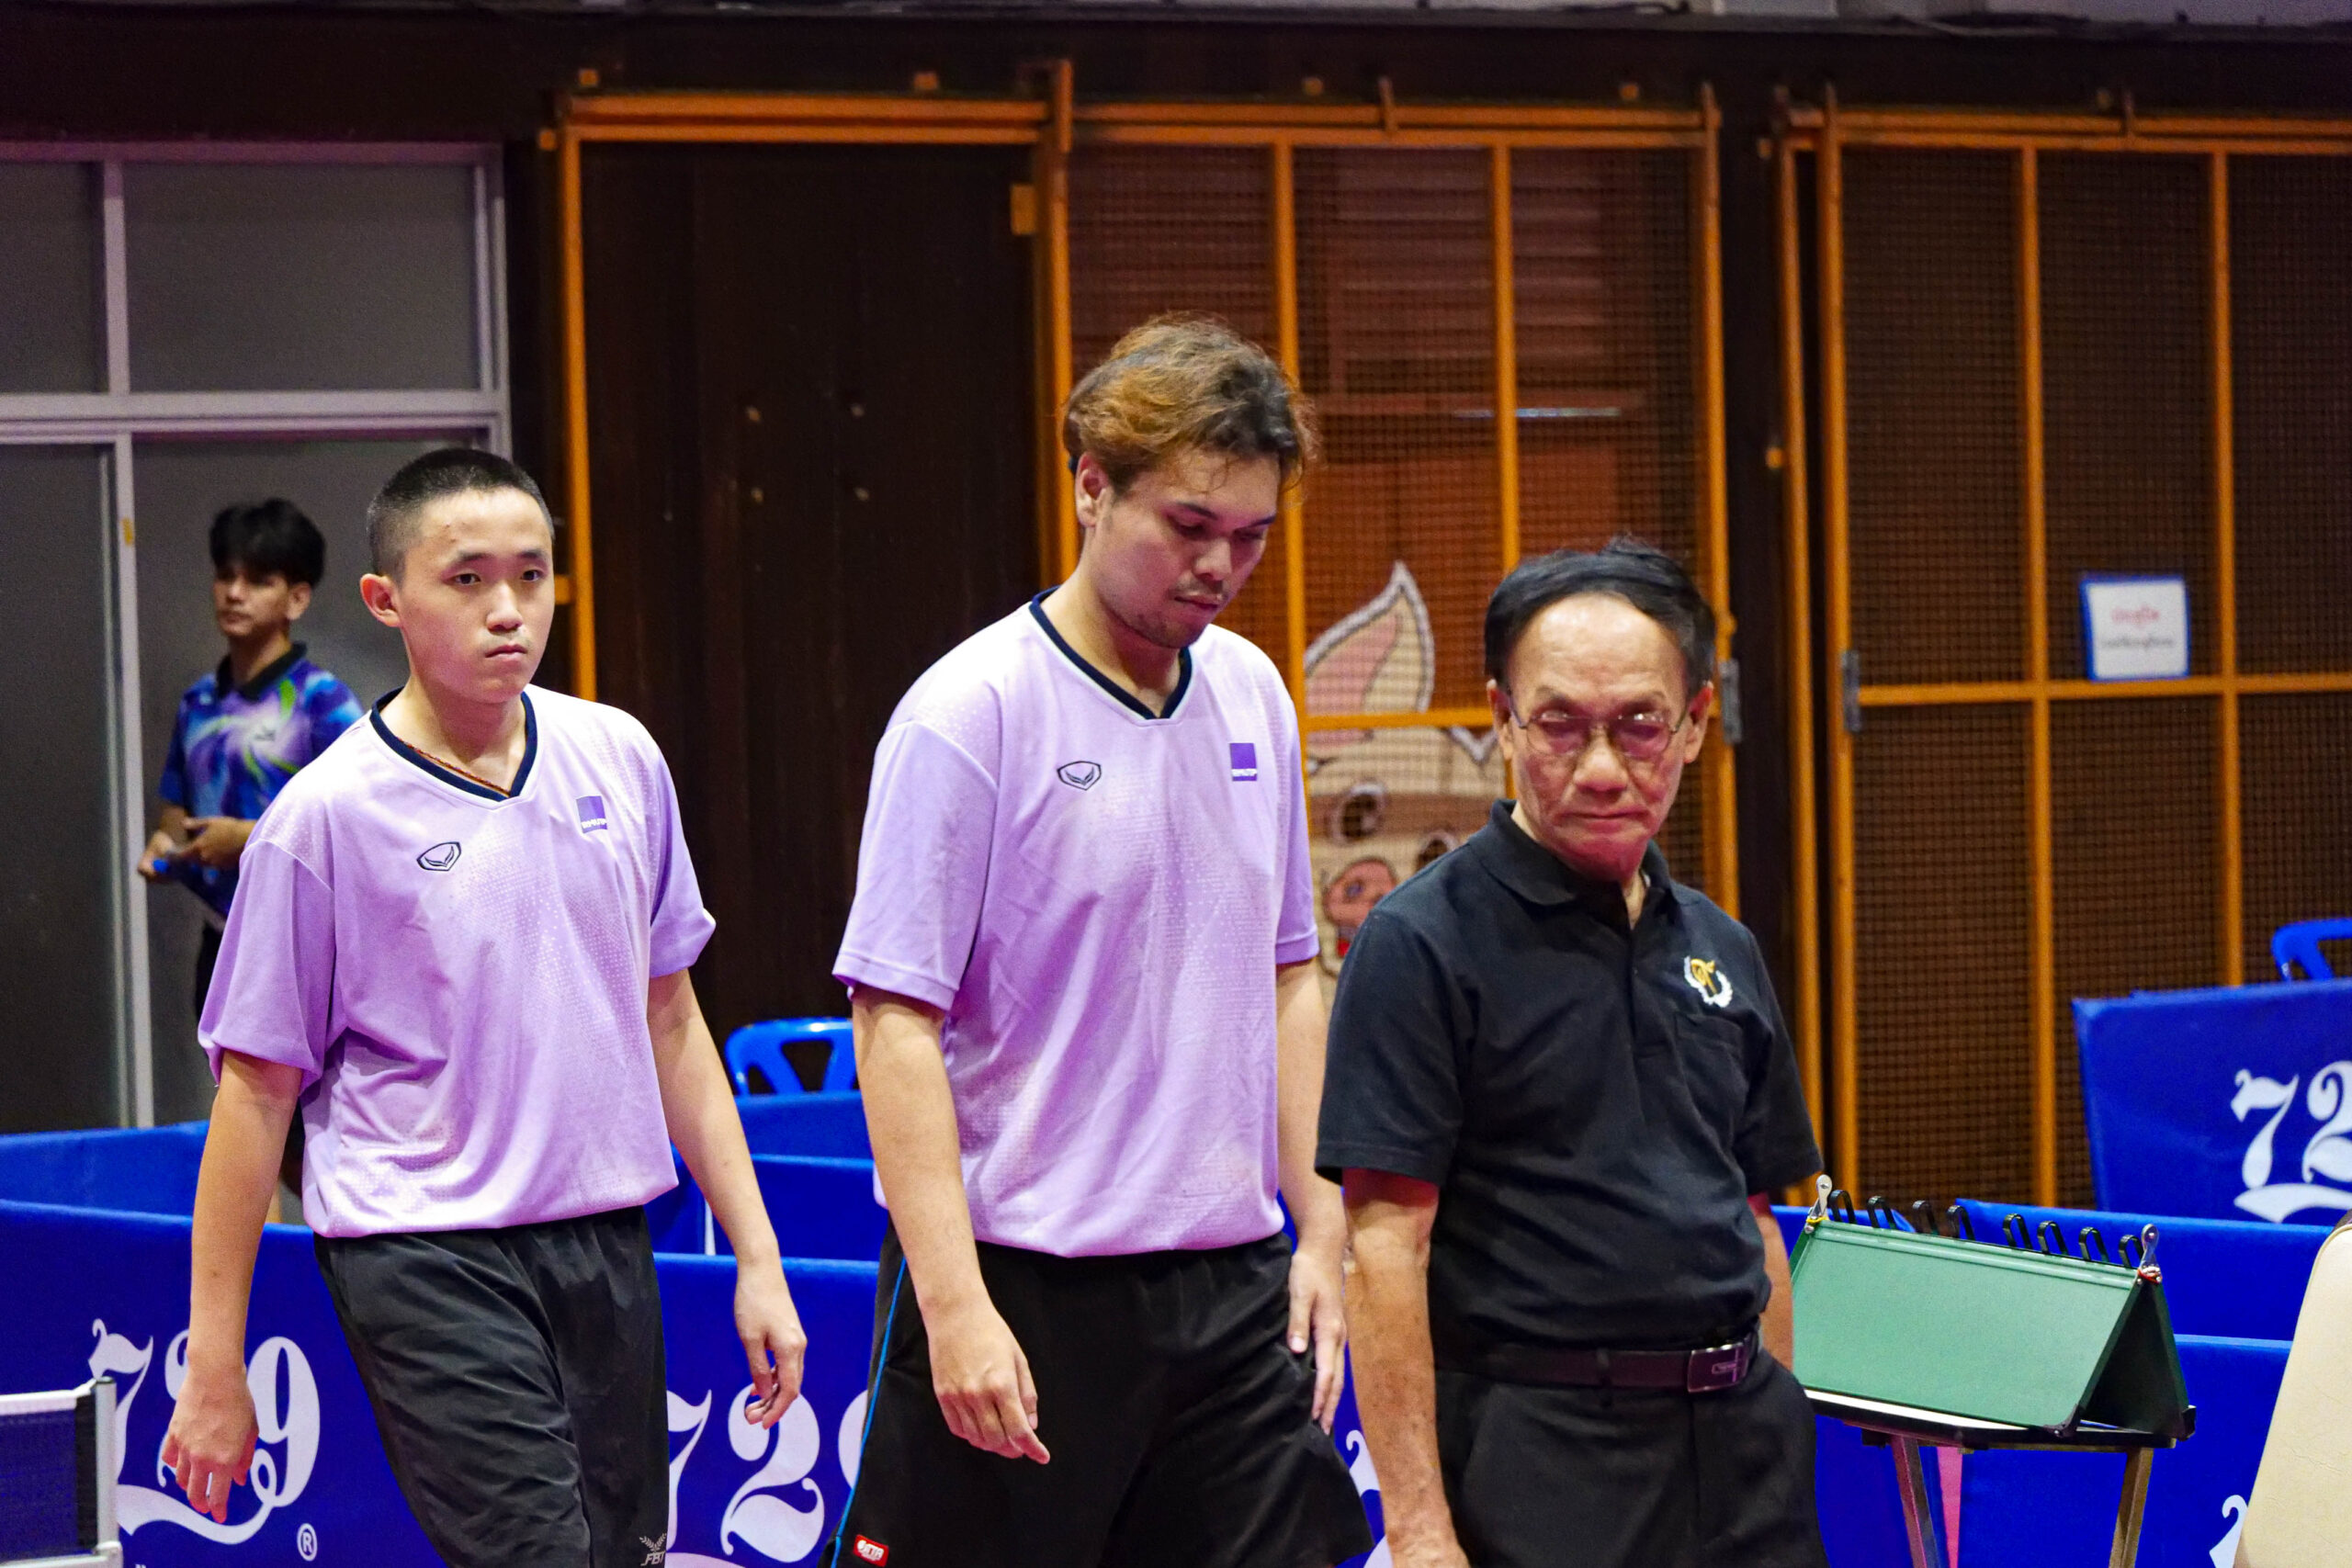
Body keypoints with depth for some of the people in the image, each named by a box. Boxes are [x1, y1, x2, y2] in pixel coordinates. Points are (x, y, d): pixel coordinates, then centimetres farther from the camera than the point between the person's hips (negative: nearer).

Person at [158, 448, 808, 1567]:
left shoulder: (621, 759, 7)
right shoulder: (326, 814, -7)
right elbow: (256, 1090, -2)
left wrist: (757, 1256, 13)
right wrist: (214, 1368, -2)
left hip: (605, 1247, 5)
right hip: (425, 1258, -5)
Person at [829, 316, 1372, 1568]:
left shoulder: (1251, 694, 10)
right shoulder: (971, 713, -10)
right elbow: (895, 1022, -12)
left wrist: (1321, 1233, 12)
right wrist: (955, 1305, -18)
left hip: (1233, 1286, 6)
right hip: (1021, 1295, -6)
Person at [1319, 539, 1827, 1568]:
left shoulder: (1721, 952, 14)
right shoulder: (1422, 944, -7)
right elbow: (1384, 1252, -12)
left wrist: (1779, 1443, 15)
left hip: (1738, 1450, 6)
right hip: (1539, 1469, -6)